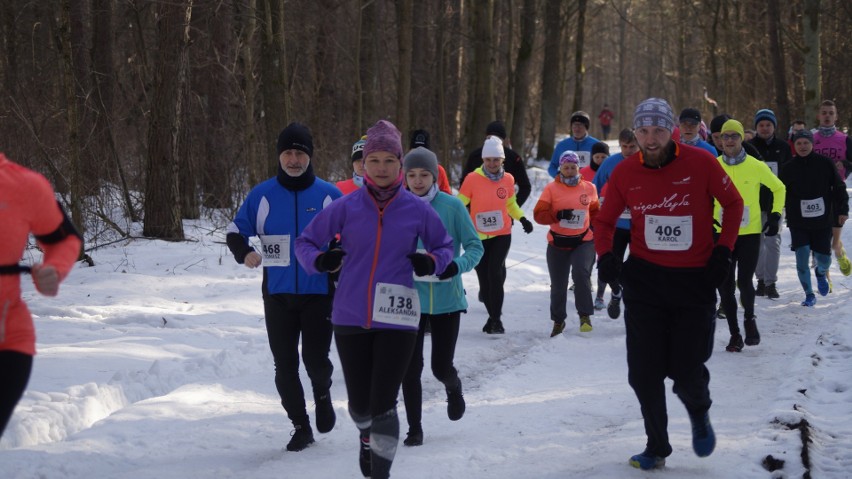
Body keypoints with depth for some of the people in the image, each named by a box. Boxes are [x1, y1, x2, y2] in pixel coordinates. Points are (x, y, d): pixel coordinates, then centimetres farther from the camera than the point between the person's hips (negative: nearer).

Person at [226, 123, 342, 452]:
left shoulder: (328, 195, 1)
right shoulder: (262, 195, 1)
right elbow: (236, 230, 6)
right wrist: (244, 253, -15)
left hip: (319, 292, -1)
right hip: (277, 293, 1)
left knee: (316, 359, -6)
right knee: (285, 365, 3)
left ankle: (322, 395, 28)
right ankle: (300, 427, 16)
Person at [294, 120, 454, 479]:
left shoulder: (417, 210, -2)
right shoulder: (346, 207, -2)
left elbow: (444, 246, 14)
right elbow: (305, 242, 5)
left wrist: (432, 263, -8)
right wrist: (319, 260, -16)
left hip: (397, 319, -1)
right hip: (350, 316, 1)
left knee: (383, 403, -8)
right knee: (359, 402, 13)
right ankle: (367, 437, 47)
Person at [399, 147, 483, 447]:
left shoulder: (452, 206, -7)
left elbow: (475, 247, -4)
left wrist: (457, 265, -22)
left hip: (446, 299, -1)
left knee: (441, 367, 4)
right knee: (410, 368, -2)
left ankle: (453, 387, 40)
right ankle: (414, 428, 13)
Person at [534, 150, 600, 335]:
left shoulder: (589, 188, 3)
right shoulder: (552, 188, -4)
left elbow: (594, 211, 21)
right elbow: (539, 214, -9)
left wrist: (595, 228, 11)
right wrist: (558, 215, -25)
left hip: (584, 241, 0)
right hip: (558, 243, 0)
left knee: (581, 273, -26)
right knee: (558, 285, 9)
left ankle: (585, 316, -16)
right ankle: (558, 321, 30)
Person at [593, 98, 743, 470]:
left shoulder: (701, 163, -12)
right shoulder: (625, 173, -5)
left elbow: (732, 203, 3)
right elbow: (604, 220, 8)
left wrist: (723, 250, -6)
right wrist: (605, 255, -9)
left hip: (696, 280, -2)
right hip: (644, 280, 2)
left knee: (687, 371, -1)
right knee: (644, 373, 1)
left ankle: (699, 413, 35)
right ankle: (656, 446, 21)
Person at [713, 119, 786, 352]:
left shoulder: (756, 166, -4)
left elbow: (778, 188, 11)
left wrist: (775, 214, 4)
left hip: (750, 233, -2)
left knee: (744, 281, -13)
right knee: (725, 285, 3)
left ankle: (750, 319, 14)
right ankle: (734, 334, 16)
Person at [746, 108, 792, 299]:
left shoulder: (783, 148, 6)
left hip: (776, 202, 0)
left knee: (773, 241, -6)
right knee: (757, 241, 5)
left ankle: (770, 282, -4)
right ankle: (761, 279, 15)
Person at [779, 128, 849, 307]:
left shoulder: (825, 164, -3)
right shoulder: (788, 168, -2)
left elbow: (838, 188, 4)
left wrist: (842, 210, 0)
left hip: (823, 220, 0)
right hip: (798, 223, 0)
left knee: (823, 258, 5)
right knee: (802, 259, -8)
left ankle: (821, 273, 42)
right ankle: (809, 295, 10)